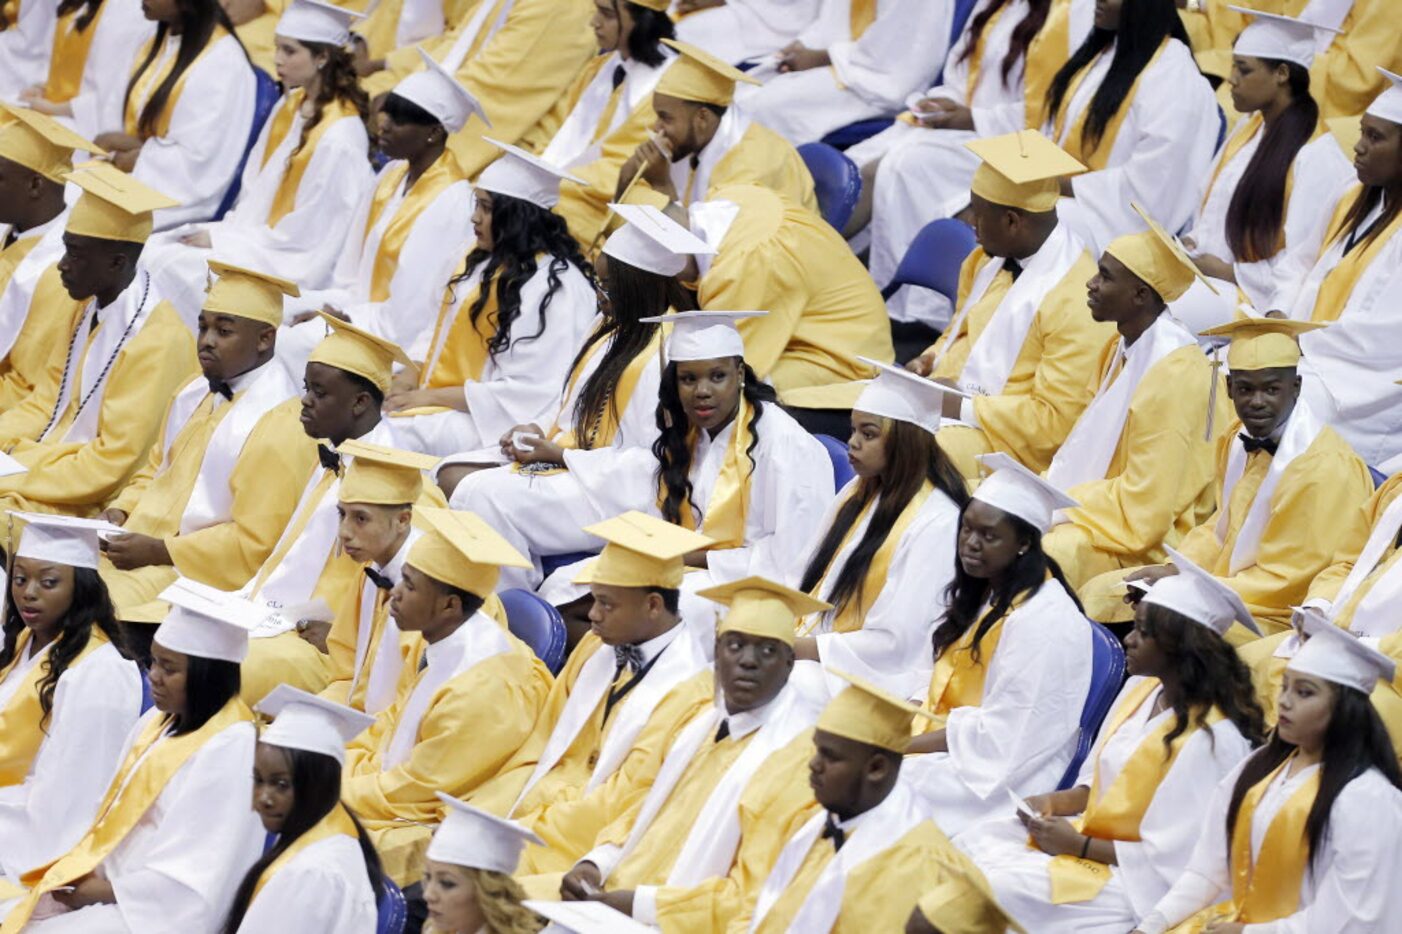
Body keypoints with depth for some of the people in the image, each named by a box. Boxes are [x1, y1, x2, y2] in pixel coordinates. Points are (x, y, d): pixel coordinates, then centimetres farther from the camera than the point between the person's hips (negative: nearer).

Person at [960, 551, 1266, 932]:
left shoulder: (1212, 738, -24)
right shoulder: (1141, 690, 4)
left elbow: (1170, 857, -23)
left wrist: (1079, 846, -17)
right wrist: (1058, 801, -4)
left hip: (1137, 882, -10)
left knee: (1000, 888, -20)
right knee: (975, 842, 0)